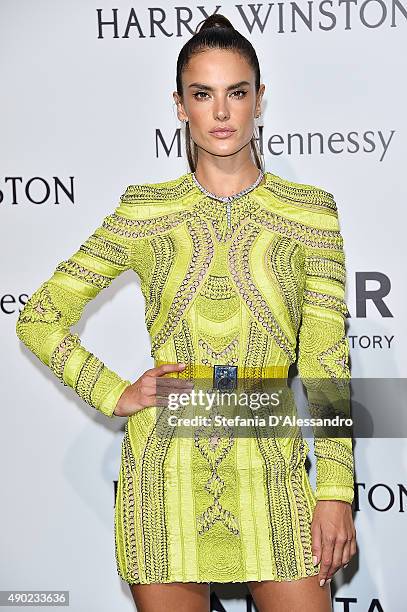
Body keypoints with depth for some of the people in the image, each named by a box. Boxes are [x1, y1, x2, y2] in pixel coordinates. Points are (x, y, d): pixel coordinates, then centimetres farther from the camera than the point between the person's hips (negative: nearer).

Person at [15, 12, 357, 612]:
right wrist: (114, 394, -3)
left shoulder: (310, 211, 2)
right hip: (166, 468, 0)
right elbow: (38, 318, 8)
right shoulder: (144, 210, 2)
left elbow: (326, 360, 0)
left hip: (270, 472, 0)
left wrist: (336, 493, -4)